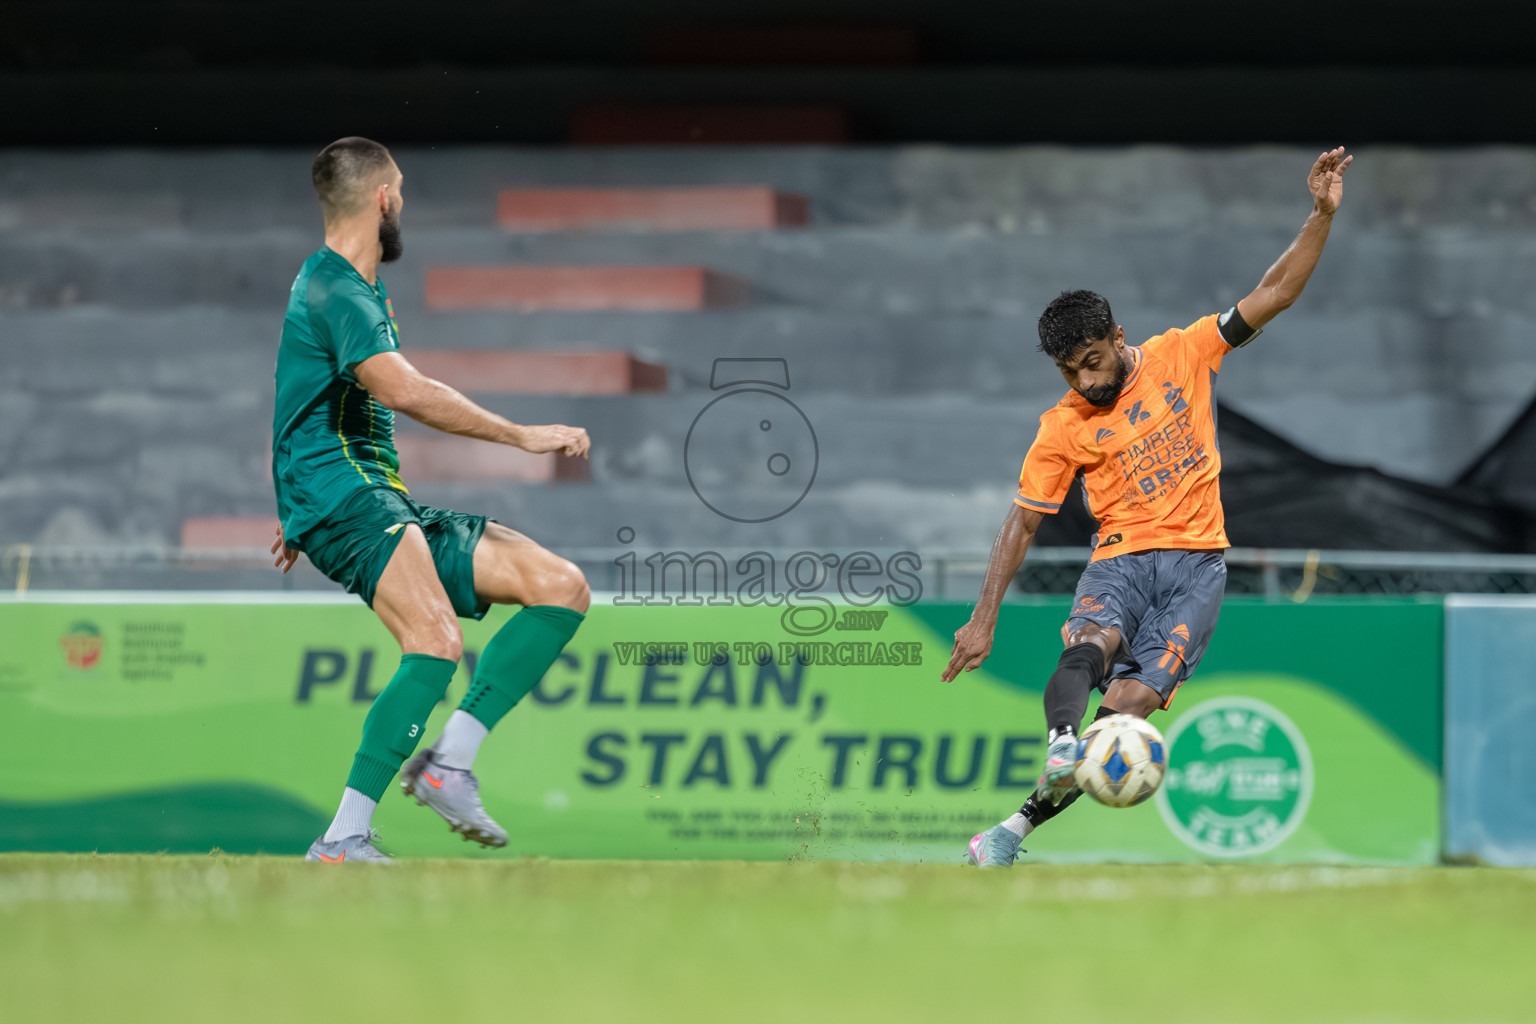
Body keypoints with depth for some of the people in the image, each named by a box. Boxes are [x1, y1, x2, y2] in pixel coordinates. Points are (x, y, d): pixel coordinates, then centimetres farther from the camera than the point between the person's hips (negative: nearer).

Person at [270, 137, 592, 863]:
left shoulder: (349, 286, 23)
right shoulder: (337, 291, -11)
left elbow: (317, 406, 36)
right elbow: (403, 390, -27)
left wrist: (298, 520, 45)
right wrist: (521, 436, -22)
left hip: (387, 506, 10)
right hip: (342, 501, -10)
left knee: (563, 588, 0)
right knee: (437, 641, -34)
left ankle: (448, 762, -9)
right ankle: (344, 840, -37)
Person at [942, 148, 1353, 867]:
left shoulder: (1180, 356, 4)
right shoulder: (1063, 429, 3)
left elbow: (1272, 296, 4)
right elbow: (1021, 524, 8)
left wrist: (1321, 217, -6)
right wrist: (984, 619, 4)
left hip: (1197, 563, 0)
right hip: (1122, 556, 0)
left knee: (1134, 698, -19)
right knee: (1091, 641, -35)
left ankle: (1026, 820, -15)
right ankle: (1061, 753, -60)